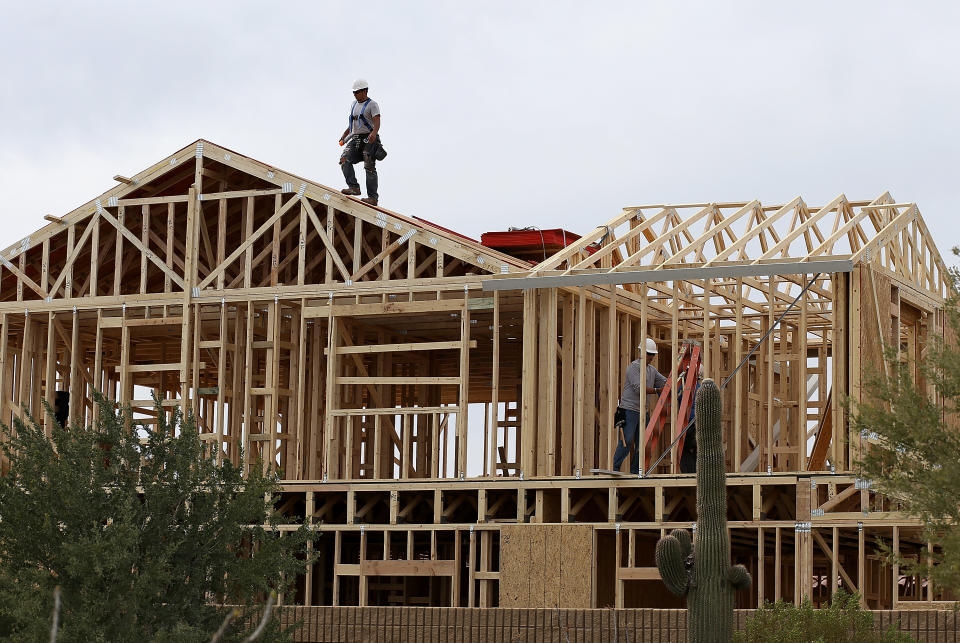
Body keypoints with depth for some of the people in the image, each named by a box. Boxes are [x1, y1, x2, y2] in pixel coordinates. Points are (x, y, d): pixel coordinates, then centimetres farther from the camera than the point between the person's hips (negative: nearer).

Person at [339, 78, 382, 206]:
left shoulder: (372, 104, -4)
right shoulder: (354, 104, 18)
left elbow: (377, 122, -17)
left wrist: (374, 133, -36)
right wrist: (344, 136, 27)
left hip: (369, 139, -7)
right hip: (356, 138, 7)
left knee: (369, 167, -10)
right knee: (345, 159, -16)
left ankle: (373, 197, -10)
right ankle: (354, 187, -23)